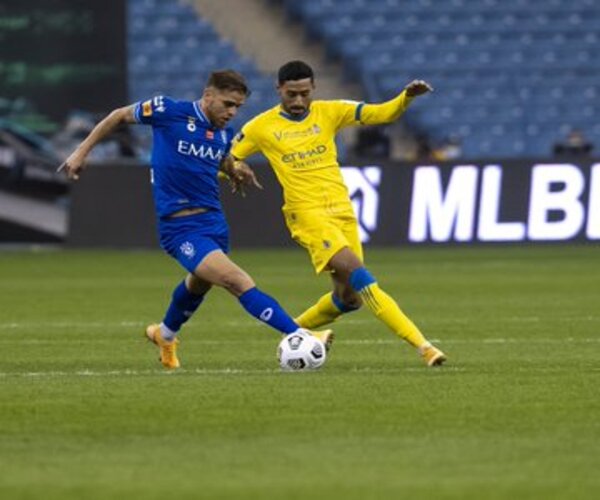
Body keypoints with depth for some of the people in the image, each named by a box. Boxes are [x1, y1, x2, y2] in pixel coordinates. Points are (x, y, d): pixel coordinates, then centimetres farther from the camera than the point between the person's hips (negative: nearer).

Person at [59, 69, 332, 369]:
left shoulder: (225, 134, 5)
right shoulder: (168, 111, -12)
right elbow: (120, 116, 3)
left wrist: (234, 172, 7)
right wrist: (82, 152, 4)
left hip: (214, 221, 7)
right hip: (181, 228, -7)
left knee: (199, 284, 29)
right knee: (239, 282, -21)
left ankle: (165, 335, 58)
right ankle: (300, 336, -27)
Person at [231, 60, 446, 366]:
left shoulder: (329, 112, 5)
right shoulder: (261, 127, 0)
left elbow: (382, 114, 0)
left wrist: (406, 97, -19)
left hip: (342, 211, 5)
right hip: (307, 214, -5)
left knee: (348, 297, 7)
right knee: (357, 274, -22)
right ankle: (421, 345, -27)